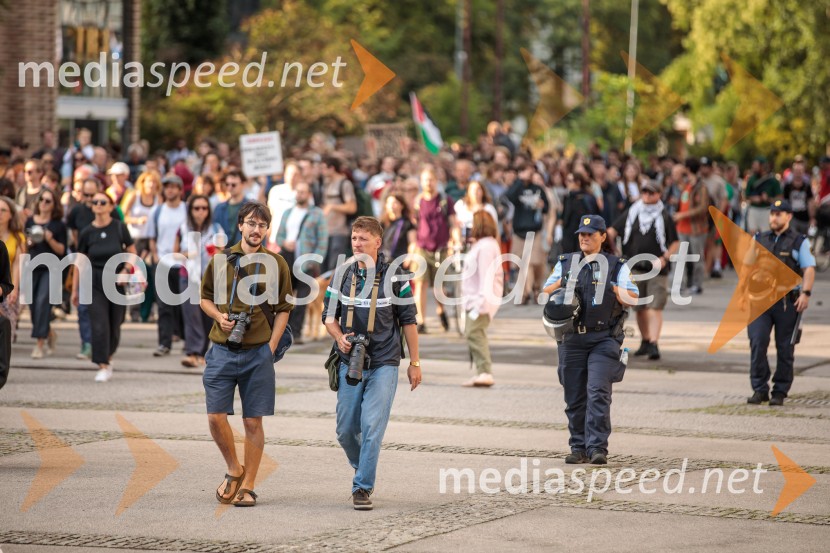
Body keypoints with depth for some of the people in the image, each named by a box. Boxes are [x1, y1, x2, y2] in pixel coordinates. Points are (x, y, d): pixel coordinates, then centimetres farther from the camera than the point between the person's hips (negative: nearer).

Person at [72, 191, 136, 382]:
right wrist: (74, 289, 8)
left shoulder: (120, 228, -4)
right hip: (95, 282, 0)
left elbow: (132, 254, 2)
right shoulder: (87, 233, -1)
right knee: (99, 325, -10)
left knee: (115, 326, 9)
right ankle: (103, 366, -7)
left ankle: (108, 358, 34)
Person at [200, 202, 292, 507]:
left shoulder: (276, 264, 1)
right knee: (216, 416, -4)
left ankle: (248, 486, 10)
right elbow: (205, 298, 15)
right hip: (222, 351, 1)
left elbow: (283, 309, 5)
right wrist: (219, 316, -5)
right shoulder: (221, 260, 4)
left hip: (258, 353, -1)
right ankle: (234, 470, 19)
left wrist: (271, 347, -4)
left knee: (253, 422, 2)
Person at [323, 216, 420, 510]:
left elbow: (408, 321, 2)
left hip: (383, 364, -3)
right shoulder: (342, 276, 4)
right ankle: (362, 469, 33)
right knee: (346, 430, 6)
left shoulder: (394, 278, -4)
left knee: (372, 427, -12)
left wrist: (415, 362, 3)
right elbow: (329, 315, 11)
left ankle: (363, 488, -7)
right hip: (349, 363, 3)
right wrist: (340, 338, -11)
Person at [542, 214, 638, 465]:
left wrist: (613, 289, -13)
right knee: (575, 397, 5)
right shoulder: (565, 264, 16)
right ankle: (579, 448, 13)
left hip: (604, 339, -3)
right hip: (572, 339, 3)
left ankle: (597, 448, -17)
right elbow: (545, 293, 16)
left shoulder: (616, 266, 7)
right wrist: (560, 284, -2)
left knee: (598, 392, -15)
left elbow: (633, 298, 2)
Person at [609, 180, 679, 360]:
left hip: (657, 269, -3)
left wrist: (664, 258, -12)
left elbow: (675, 243, 3)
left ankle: (654, 344, -17)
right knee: (640, 308, 11)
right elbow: (613, 231, 7)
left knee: (655, 308, -12)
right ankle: (645, 341, 27)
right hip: (635, 269, 3)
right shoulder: (631, 214, 9)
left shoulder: (664, 216, 1)